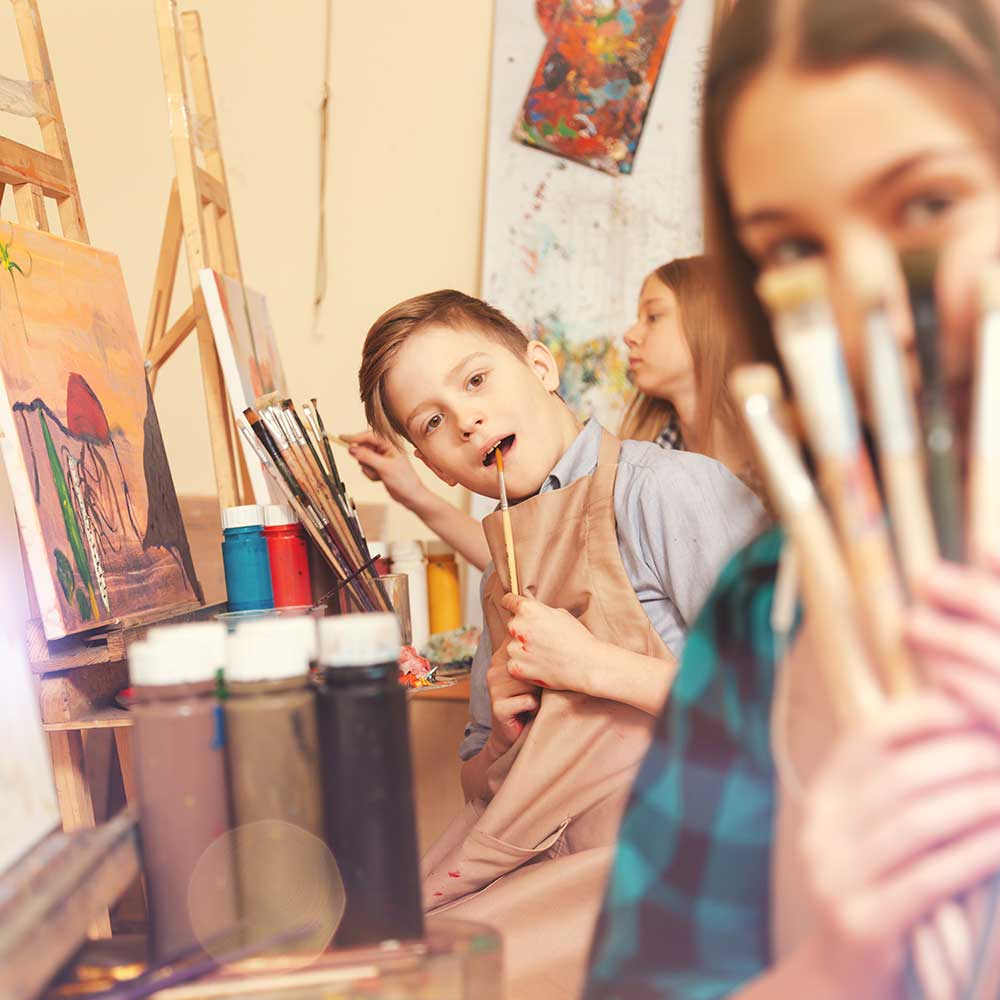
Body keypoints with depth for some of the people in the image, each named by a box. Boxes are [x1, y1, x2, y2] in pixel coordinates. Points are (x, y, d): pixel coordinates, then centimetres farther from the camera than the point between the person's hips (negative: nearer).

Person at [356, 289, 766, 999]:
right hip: (557, 860, 6)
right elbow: (482, 781, 22)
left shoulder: (670, 488, -10)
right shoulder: (505, 576, 12)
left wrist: (594, 667, -15)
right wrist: (506, 730, 0)